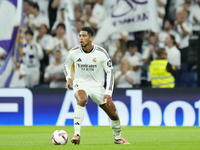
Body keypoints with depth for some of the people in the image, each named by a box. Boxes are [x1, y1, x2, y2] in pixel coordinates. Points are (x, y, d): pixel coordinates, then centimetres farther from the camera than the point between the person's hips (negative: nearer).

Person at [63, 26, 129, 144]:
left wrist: (108, 92, -16)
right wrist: (68, 77, -8)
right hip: (80, 84, -1)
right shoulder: (74, 52, -9)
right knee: (82, 100, -37)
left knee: (113, 114, 3)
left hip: (97, 86, 1)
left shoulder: (101, 53, -15)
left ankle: (118, 138, 32)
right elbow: (67, 64, 12)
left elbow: (110, 72, -8)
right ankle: (77, 134, -38)